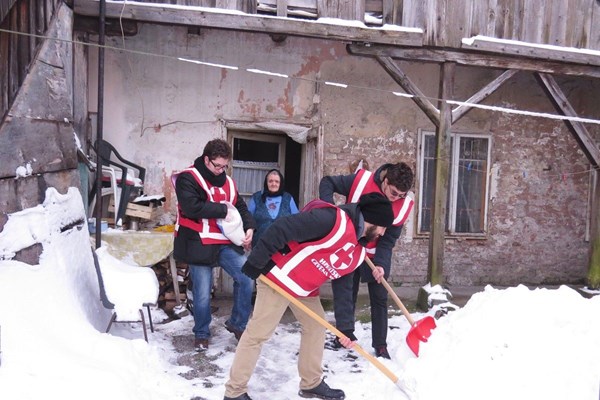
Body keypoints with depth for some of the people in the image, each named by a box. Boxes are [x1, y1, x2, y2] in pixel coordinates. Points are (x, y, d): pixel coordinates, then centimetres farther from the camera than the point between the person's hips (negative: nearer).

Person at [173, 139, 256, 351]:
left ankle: (237, 324, 18)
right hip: (199, 244, -5)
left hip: (226, 242, 6)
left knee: (246, 279, -4)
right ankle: (201, 334, 26)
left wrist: (249, 227, -1)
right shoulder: (188, 178, -7)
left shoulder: (227, 182, 14)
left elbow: (241, 207, 17)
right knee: (202, 293, 2)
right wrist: (222, 210, -16)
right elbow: (191, 207, -22)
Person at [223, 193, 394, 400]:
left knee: (316, 326, 15)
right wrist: (256, 262, -26)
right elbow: (282, 228, -29)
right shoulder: (333, 220, -25)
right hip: (279, 277, -9)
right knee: (258, 333, -2)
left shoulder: (358, 251, 6)